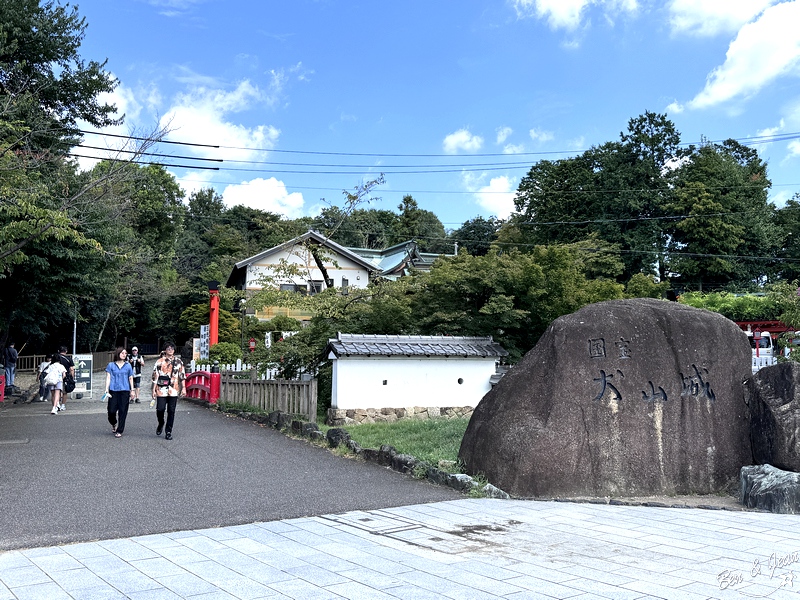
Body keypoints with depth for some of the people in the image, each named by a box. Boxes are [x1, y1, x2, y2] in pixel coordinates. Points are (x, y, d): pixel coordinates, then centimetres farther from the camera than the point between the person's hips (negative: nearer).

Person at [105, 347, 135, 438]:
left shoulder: (128, 365, 10)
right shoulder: (111, 365, 6)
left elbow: (131, 378, 15)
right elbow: (108, 378, 4)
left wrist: (132, 390, 12)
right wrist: (107, 390, -3)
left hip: (125, 391, 1)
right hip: (113, 390, -1)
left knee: (123, 411, -1)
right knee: (111, 410, -4)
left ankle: (119, 431, 8)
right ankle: (114, 424, 28)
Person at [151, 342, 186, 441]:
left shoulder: (178, 362, 8)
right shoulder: (159, 362, 5)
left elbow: (182, 375, 8)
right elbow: (155, 376, 5)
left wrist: (183, 388, 1)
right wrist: (154, 390, 1)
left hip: (173, 391, 1)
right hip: (161, 390, -1)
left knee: (171, 411, 2)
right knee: (160, 409, -6)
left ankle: (168, 432, 10)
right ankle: (160, 424, 25)